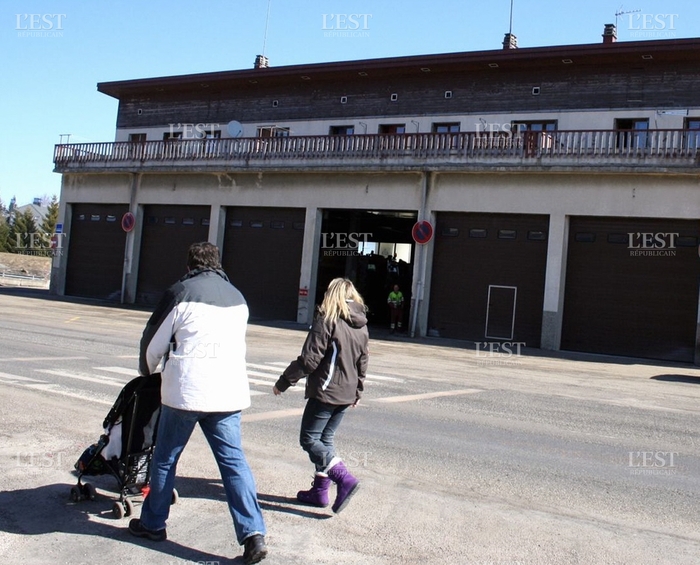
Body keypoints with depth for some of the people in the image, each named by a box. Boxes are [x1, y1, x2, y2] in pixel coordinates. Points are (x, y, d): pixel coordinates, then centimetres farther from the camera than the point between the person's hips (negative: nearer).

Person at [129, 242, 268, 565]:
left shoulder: (181, 292, -3)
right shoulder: (237, 298, 13)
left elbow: (154, 341, 4)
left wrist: (147, 369, 23)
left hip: (185, 390, -4)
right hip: (229, 392, 4)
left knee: (165, 458, 13)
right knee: (233, 460, 3)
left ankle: (152, 523, 27)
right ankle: (253, 533, -4)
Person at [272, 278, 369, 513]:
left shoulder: (327, 320, -14)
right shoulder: (362, 326, 8)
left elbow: (309, 359, -17)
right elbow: (362, 363, 15)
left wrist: (284, 382, -8)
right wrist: (357, 392, 27)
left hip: (325, 392, -8)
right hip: (346, 394, 8)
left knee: (309, 439, 1)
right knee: (325, 439, 17)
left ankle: (345, 479, -12)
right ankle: (320, 490, 18)